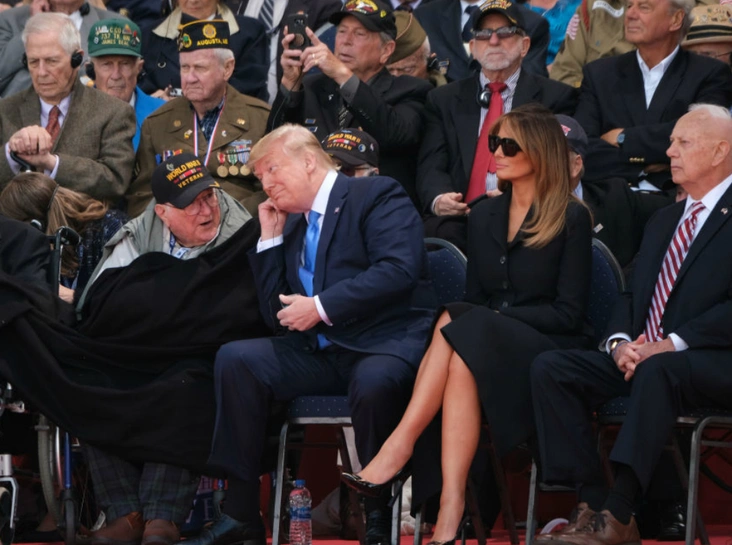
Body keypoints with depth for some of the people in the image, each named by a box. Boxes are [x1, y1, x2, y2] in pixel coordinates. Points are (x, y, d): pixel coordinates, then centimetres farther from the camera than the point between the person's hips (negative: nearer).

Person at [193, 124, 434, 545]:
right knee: (236, 359, -13)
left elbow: (400, 270, -19)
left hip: (386, 342, -7)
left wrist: (320, 306, -16)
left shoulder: (378, 195, -1)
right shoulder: (292, 224, 20)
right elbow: (277, 316, 18)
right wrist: (270, 239, 12)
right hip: (320, 351, 7)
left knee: (374, 383, -40)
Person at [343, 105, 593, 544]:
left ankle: (399, 449, -36)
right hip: (484, 344, 5)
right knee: (459, 353, -33)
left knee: (459, 329, -34)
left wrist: (498, 318, -16)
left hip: (551, 351, -5)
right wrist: (462, 320, -7)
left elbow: (569, 312, -7)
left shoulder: (571, 219, -3)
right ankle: (450, 508, -44)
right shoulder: (484, 216, 15)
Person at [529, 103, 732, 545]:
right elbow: (632, 297, 20)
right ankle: (595, 505, -21)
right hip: (643, 359, 8)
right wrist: (620, 342, -2)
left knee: (656, 372, -39)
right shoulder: (663, 222, 24)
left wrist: (671, 344, -21)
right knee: (550, 368, -14)